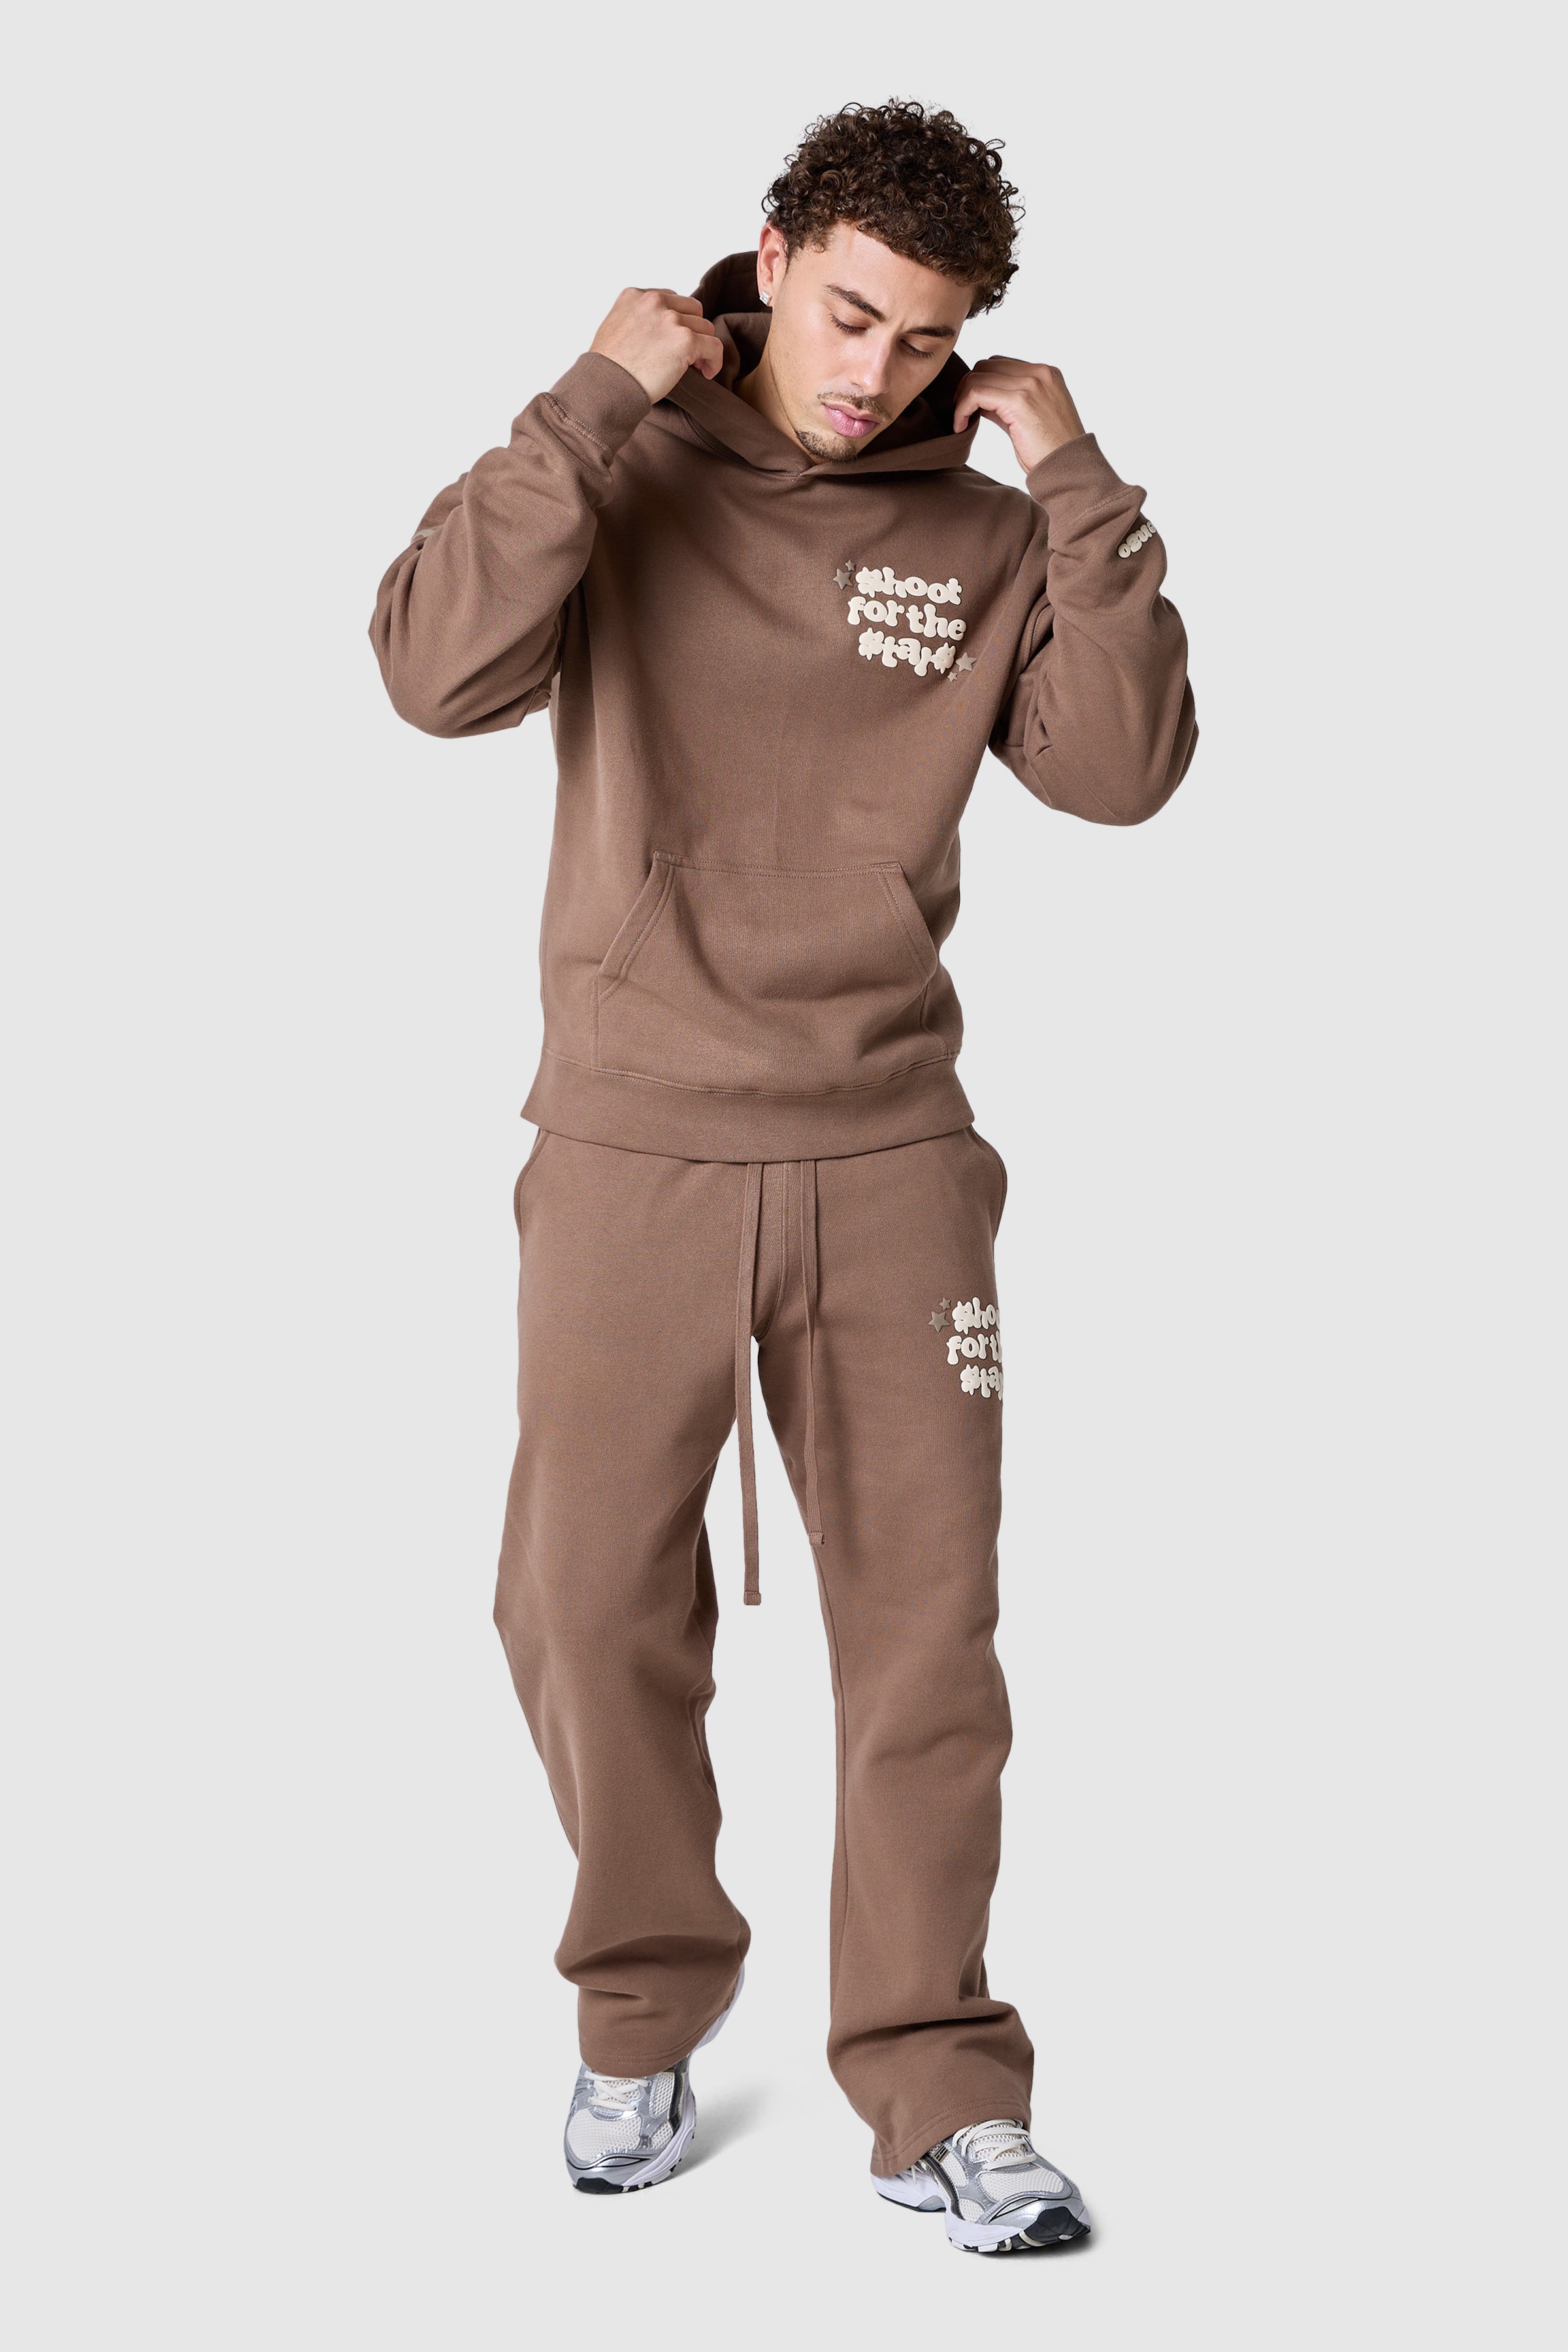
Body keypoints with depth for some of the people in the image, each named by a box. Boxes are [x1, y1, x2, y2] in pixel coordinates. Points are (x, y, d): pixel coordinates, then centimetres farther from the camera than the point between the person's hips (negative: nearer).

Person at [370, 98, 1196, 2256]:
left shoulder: (978, 540, 7)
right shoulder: (624, 476, 1)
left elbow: (1123, 770, -5)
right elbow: (439, 669, -16)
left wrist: (1078, 489, -8)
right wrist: (600, 402, -14)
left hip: (889, 1160, 1)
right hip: (628, 1150, -1)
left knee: (926, 1628, 2)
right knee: (590, 1612, 4)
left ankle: (939, 2091, 14)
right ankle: (647, 2013, 27)